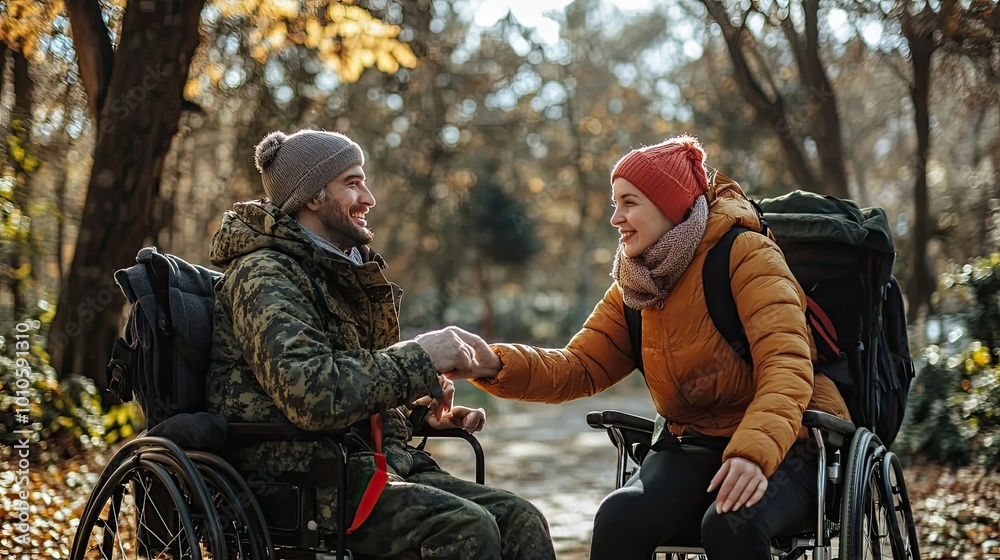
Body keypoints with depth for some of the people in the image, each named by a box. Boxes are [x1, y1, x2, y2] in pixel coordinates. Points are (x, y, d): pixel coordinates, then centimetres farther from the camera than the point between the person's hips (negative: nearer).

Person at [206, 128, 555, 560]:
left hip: (379, 461, 9)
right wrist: (420, 358, -19)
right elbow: (310, 395, -26)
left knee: (522, 520, -13)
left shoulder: (343, 271, 21)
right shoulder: (265, 277, -10)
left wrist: (423, 410, 11)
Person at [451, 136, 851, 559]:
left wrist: (755, 452, -38)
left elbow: (785, 365, -21)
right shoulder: (633, 291, 11)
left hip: (781, 447, -5)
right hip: (691, 449, 5)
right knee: (620, 516, -25)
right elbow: (579, 368, 5)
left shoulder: (745, 255, -10)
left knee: (730, 521, -36)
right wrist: (497, 366, -14)